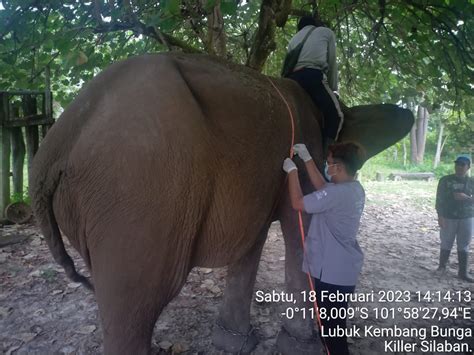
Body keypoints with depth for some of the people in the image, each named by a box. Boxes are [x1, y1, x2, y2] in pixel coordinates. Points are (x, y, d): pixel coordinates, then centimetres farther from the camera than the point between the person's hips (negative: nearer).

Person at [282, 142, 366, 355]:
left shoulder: (337, 193, -26)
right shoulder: (354, 189, 3)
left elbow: (298, 203, -22)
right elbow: (322, 188, 14)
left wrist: (292, 171, -10)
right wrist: (307, 159, 12)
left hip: (332, 273, -10)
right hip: (344, 270, 10)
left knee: (330, 326, 8)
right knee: (335, 324, 27)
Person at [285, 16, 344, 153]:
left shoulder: (293, 39, 36)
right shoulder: (326, 32, 25)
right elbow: (332, 63, 19)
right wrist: (332, 88, 24)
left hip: (291, 79, 6)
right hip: (313, 75, -5)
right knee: (336, 115, -5)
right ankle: (322, 153, -19)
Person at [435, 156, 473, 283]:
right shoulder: (445, 180, -2)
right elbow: (439, 198, -3)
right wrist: (440, 216, -9)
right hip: (448, 217, -2)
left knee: (464, 246, 6)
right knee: (446, 243, 6)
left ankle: (463, 272, 15)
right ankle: (442, 266, 25)